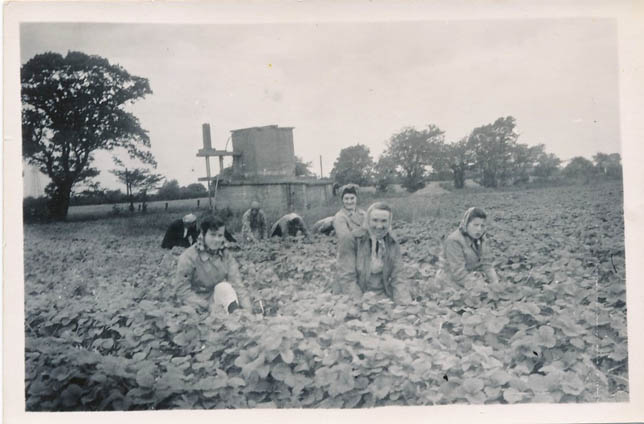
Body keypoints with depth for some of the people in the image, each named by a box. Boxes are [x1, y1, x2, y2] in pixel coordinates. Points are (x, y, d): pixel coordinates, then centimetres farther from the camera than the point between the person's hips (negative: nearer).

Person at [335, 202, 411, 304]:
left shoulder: (393, 245, 6)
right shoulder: (350, 240, -7)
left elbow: (396, 280, 5)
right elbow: (347, 278, -12)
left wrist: (406, 303, -11)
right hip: (353, 301, -4)